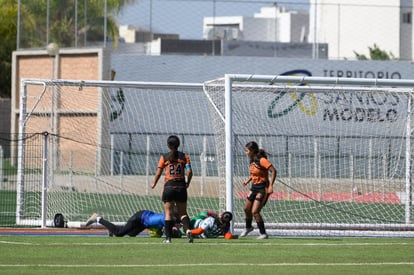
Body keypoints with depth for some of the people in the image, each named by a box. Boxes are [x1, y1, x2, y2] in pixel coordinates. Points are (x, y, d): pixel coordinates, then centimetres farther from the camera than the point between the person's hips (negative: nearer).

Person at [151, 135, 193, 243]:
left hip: (169, 187, -1)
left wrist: (154, 184, 16)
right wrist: (187, 183, 9)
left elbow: (158, 173, 0)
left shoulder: (164, 157, 1)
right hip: (181, 187, 1)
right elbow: (189, 171, -6)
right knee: (183, 213, 9)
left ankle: (168, 237, 0)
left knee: (168, 213, 4)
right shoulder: (184, 156, 3)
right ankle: (187, 229, -17)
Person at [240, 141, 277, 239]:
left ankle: (263, 233, -2)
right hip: (254, 187, 9)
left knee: (255, 212, -14)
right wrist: (248, 180, 10)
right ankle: (248, 227, 43)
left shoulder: (261, 160, -20)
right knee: (247, 209, 18)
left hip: (262, 188, -9)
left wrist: (270, 186, -27)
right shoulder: (252, 161, 6)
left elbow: (273, 171, -23)